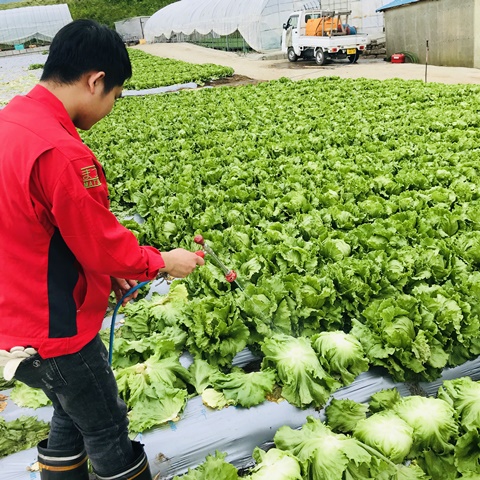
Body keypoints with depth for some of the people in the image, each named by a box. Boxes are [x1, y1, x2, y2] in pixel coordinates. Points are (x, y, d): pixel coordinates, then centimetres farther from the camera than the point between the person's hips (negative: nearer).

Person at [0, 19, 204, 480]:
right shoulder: (61, 153, -30)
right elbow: (102, 243, -20)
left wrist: (106, 269, 9)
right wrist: (162, 261, -3)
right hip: (51, 332, -9)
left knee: (73, 413, 27)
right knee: (106, 429, 14)